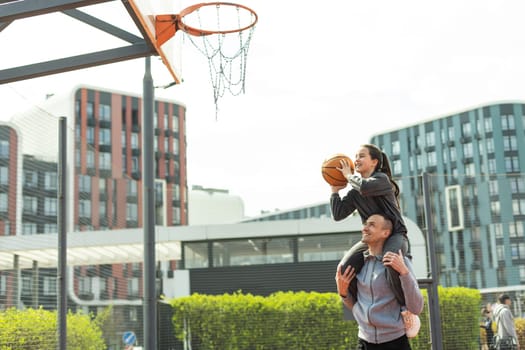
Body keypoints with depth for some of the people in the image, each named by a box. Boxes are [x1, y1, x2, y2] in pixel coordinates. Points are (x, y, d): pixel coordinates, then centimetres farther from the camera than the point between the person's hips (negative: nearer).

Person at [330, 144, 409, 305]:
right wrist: (335, 190, 1)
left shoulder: (382, 179, -9)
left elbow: (365, 187, -32)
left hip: (395, 235, -6)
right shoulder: (354, 192, 8)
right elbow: (338, 215, 4)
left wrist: (349, 175, -13)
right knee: (345, 268, -18)